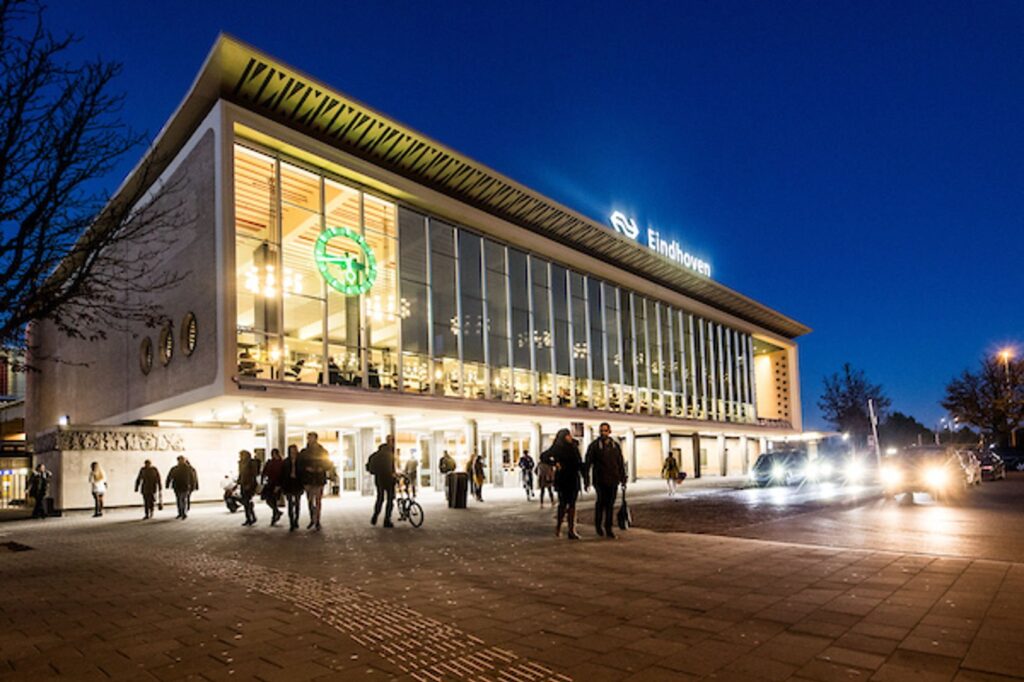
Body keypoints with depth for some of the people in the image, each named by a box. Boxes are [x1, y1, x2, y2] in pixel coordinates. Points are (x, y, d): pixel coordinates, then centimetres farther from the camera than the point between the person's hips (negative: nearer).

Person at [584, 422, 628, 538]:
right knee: (602, 500, -12)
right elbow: (587, 463, -2)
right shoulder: (594, 445, -1)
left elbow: (621, 463, 13)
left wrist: (623, 478, 9)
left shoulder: (615, 445, 10)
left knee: (610, 504, 3)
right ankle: (598, 524, 11)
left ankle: (608, 528, 13)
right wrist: (586, 480, -6)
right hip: (600, 480, -3)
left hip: (613, 480, 3)